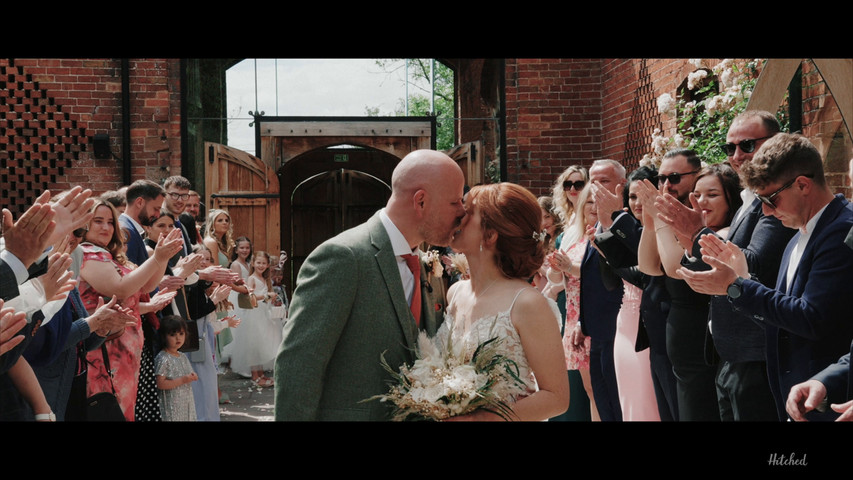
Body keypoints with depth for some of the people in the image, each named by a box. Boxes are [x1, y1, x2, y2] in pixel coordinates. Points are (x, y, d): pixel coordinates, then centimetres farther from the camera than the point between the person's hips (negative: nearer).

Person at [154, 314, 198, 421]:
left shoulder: (183, 357, 11)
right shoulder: (163, 359, -14)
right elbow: (160, 384, -20)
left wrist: (192, 377, 0)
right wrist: (182, 380, -22)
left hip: (187, 403, 8)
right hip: (172, 407, -8)